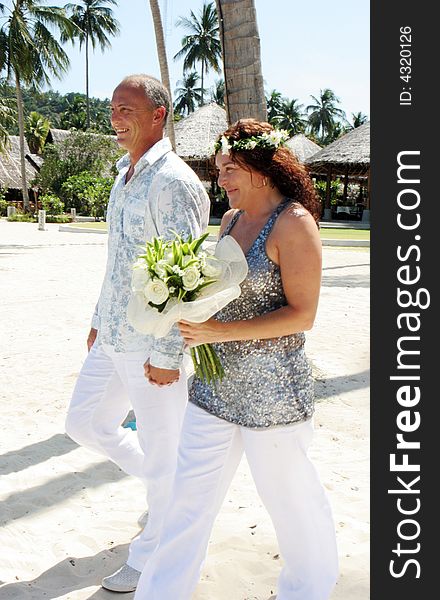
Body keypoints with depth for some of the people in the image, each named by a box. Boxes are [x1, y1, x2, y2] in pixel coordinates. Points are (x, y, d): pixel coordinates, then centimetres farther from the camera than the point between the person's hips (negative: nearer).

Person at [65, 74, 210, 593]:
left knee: (162, 453, 6)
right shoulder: (124, 176, 12)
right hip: (112, 338, 10)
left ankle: (153, 559, 27)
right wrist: (99, 320, 21)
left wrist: (166, 354, -21)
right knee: (85, 423, 20)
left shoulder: (174, 182, -17)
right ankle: (173, 487, 37)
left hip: (154, 345, -10)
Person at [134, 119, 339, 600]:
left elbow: (302, 314, -18)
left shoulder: (293, 223, -14)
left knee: (289, 492, 14)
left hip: (271, 391, -6)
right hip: (216, 382, 7)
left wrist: (221, 331, -23)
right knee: (190, 495, 11)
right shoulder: (231, 219, 9)